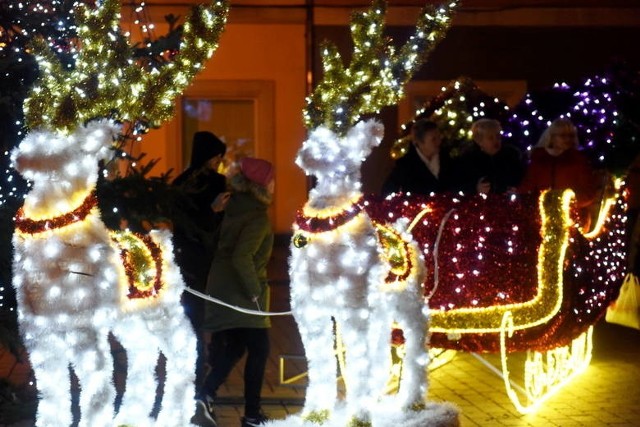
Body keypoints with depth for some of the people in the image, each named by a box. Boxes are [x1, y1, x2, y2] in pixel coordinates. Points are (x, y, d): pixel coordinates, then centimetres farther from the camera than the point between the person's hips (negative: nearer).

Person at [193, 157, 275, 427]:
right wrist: (255, 292, -21)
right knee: (258, 349, 4)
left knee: (234, 347, 17)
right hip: (240, 292, -8)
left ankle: (205, 397, 2)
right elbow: (242, 257, -28)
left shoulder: (236, 206, 7)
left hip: (223, 288, 8)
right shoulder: (257, 216, -18)